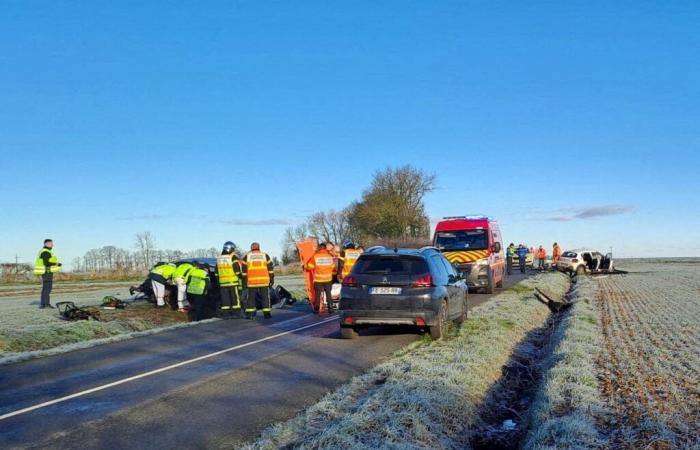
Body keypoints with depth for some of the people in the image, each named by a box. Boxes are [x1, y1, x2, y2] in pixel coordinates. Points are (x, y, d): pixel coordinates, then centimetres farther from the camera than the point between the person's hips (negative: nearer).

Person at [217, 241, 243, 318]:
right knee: (235, 298, 1)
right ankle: (236, 313, 1)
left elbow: (216, 272, 16)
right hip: (233, 282, -5)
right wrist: (241, 277, 0)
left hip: (223, 282, 5)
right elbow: (237, 270, -12)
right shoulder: (233, 257, -8)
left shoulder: (219, 258, 12)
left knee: (225, 299, 6)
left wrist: (218, 282, 22)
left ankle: (225, 314, 7)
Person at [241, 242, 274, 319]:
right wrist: (272, 279, 10)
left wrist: (245, 281, 8)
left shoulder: (247, 256, 7)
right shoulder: (265, 255, 8)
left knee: (250, 298, 8)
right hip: (264, 281, 0)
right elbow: (270, 268, 6)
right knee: (265, 297, 6)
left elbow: (244, 270, 4)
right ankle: (267, 313, 3)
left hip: (251, 281, 0)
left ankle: (249, 314, 6)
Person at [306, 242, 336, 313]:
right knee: (328, 294, 12)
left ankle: (316, 309, 6)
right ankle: (330, 308, 12)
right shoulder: (330, 256, 2)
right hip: (328, 279, 2)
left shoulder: (315, 256, -7)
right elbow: (333, 267, 11)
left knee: (317, 295, 6)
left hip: (318, 280, -2)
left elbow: (309, 267, -5)